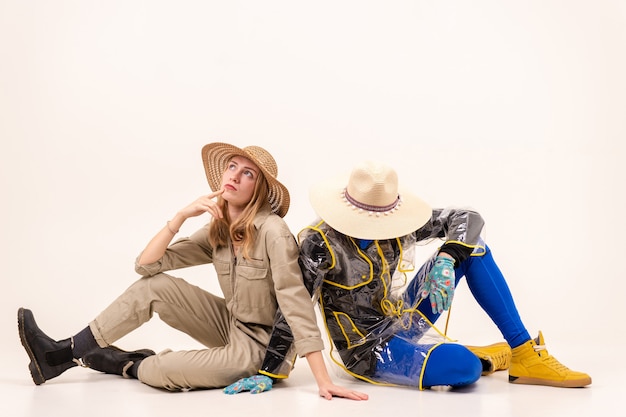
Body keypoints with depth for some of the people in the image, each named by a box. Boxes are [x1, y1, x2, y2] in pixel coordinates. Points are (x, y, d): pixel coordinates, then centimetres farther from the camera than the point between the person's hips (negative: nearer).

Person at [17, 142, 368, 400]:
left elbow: (296, 303, -28)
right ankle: (64, 354, -1)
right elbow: (146, 264, -3)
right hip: (231, 324, 7)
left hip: (262, 343, -7)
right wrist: (182, 215, -17)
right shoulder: (217, 232, -1)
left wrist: (324, 381, -32)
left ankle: (124, 364, 12)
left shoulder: (272, 231, -23)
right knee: (155, 285, -9)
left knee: (162, 371, -25)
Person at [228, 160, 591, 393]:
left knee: (471, 246, -3)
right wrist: (270, 371, -23)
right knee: (462, 366, -35)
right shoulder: (320, 243, -21)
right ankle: (488, 358, 4)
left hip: (407, 319, 7)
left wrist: (445, 260, -21)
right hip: (371, 349, -7)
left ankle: (524, 353, -4)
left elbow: (467, 218, -3)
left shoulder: (396, 227, -6)